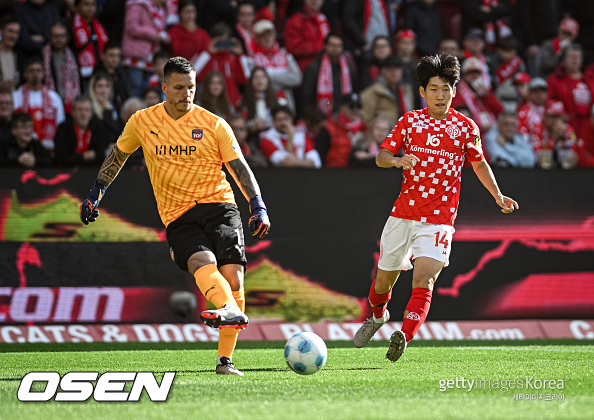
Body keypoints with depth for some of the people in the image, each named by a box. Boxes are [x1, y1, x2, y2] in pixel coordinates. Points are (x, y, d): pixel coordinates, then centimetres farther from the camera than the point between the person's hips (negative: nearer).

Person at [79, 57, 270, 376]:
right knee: (202, 261, -31)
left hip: (218, 205, 0)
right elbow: (118, 154, 24)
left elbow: (239, 168, 4)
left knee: (232, 274, -17)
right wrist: (97, 192, 22)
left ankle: (225, 361, -10)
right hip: (177, 217, 0)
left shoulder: (214, 125, 2)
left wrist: (257, 206, -9)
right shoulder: (142, 122, 6)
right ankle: (231, 311, -59)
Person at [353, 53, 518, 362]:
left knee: (423, 280, -21)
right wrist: (397, 161, -18)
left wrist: (497, 195, 6)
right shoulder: (410, 121, 5)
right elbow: (381, 156, 5)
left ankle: (404, 337, -33)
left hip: (439, 219, -2)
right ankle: (377, 316, 45)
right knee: (385, 278, 13)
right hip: (403, 213, 2)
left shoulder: (465, 127, 3)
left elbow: (479, 163, 17)